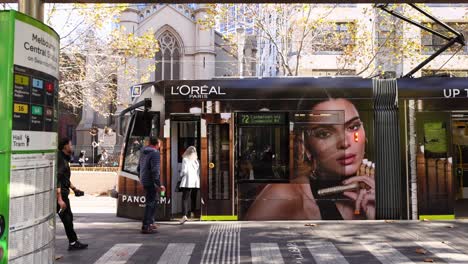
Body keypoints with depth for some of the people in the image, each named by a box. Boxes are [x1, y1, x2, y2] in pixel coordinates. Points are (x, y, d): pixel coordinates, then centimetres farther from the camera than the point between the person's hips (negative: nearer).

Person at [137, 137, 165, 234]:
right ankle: (145, 227, -1)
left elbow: (138, 168, 20)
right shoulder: (155, 153, -16)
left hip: (144, 181, 9)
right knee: (150, 203, -3)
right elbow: (155, 171, -23)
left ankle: (150, 222, 28)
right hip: (151, 182, -9)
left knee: (152, 201, 20)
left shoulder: (143, 153, 12)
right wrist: (159, 185, -19)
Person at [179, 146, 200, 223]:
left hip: (187, 182, -5)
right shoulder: (196, 160, 9)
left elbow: (184, 171, -9)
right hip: (196, 182, 5)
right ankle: (192, 213, 25)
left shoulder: (185, 159, -4)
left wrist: (180, 177, 8)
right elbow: (199, 172, 9)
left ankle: (184, 215, -21)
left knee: (185, 199, -8)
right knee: (193, 199, 16)